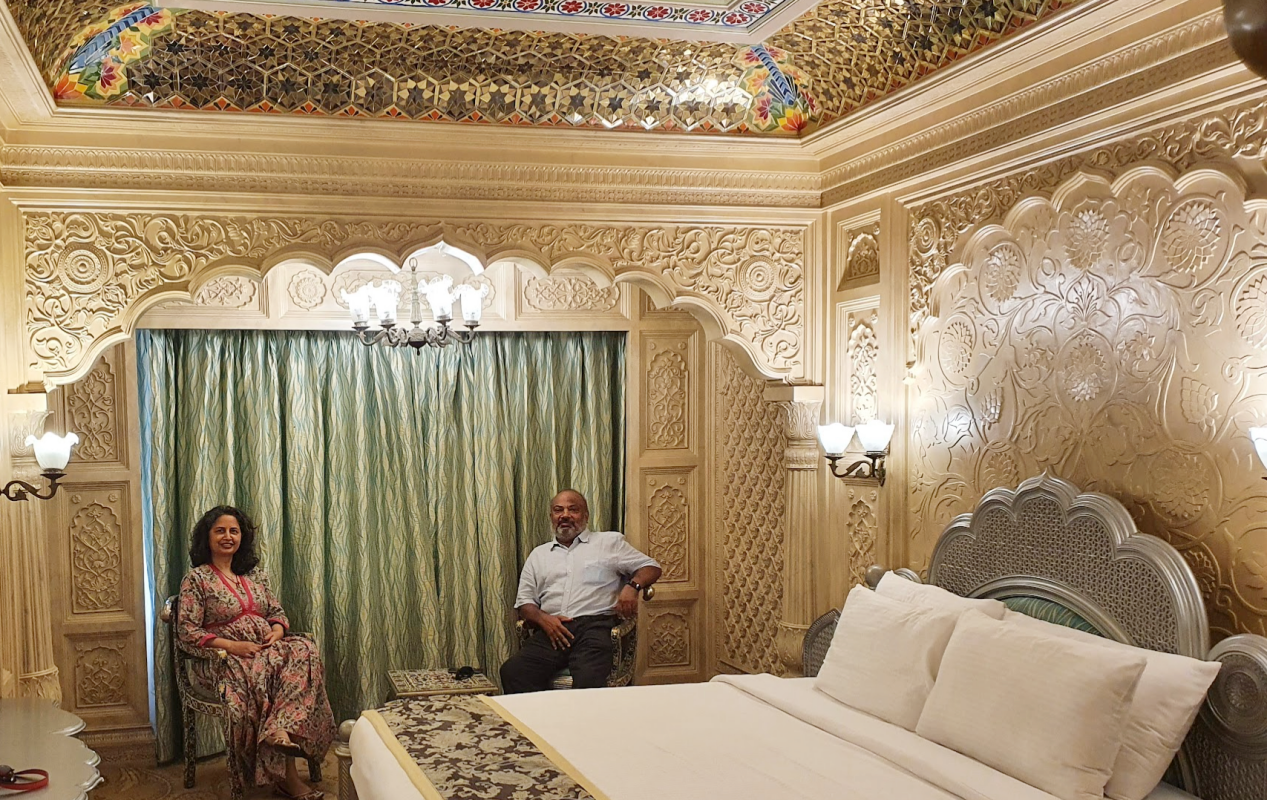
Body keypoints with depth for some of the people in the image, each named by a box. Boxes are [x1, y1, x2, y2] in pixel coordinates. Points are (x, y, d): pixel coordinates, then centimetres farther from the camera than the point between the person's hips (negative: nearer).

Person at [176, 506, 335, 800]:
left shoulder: (254, 574, 17)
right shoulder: (196, 579, 0)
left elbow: (277, 612, 20)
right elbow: (187, 631, -7)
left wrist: (277, 630, -5)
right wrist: (233, 646, -18)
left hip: (268, 650, 5)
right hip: (227, 659, -5)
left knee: (304, 650, -26)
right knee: (262, 676, -34)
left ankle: (280, 731, -38)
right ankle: (286, 776, -30)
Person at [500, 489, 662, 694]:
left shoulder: (609, 542, 19)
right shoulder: (539, 555, 27)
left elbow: (651, 567, 17)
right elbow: (524, 602, 22)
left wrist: (632, 586, -6)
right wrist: (543, 619, -1)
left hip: (594, 625, -3)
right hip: (551, 630, 3)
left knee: (589, 679, -36)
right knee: (512, 672, -28)